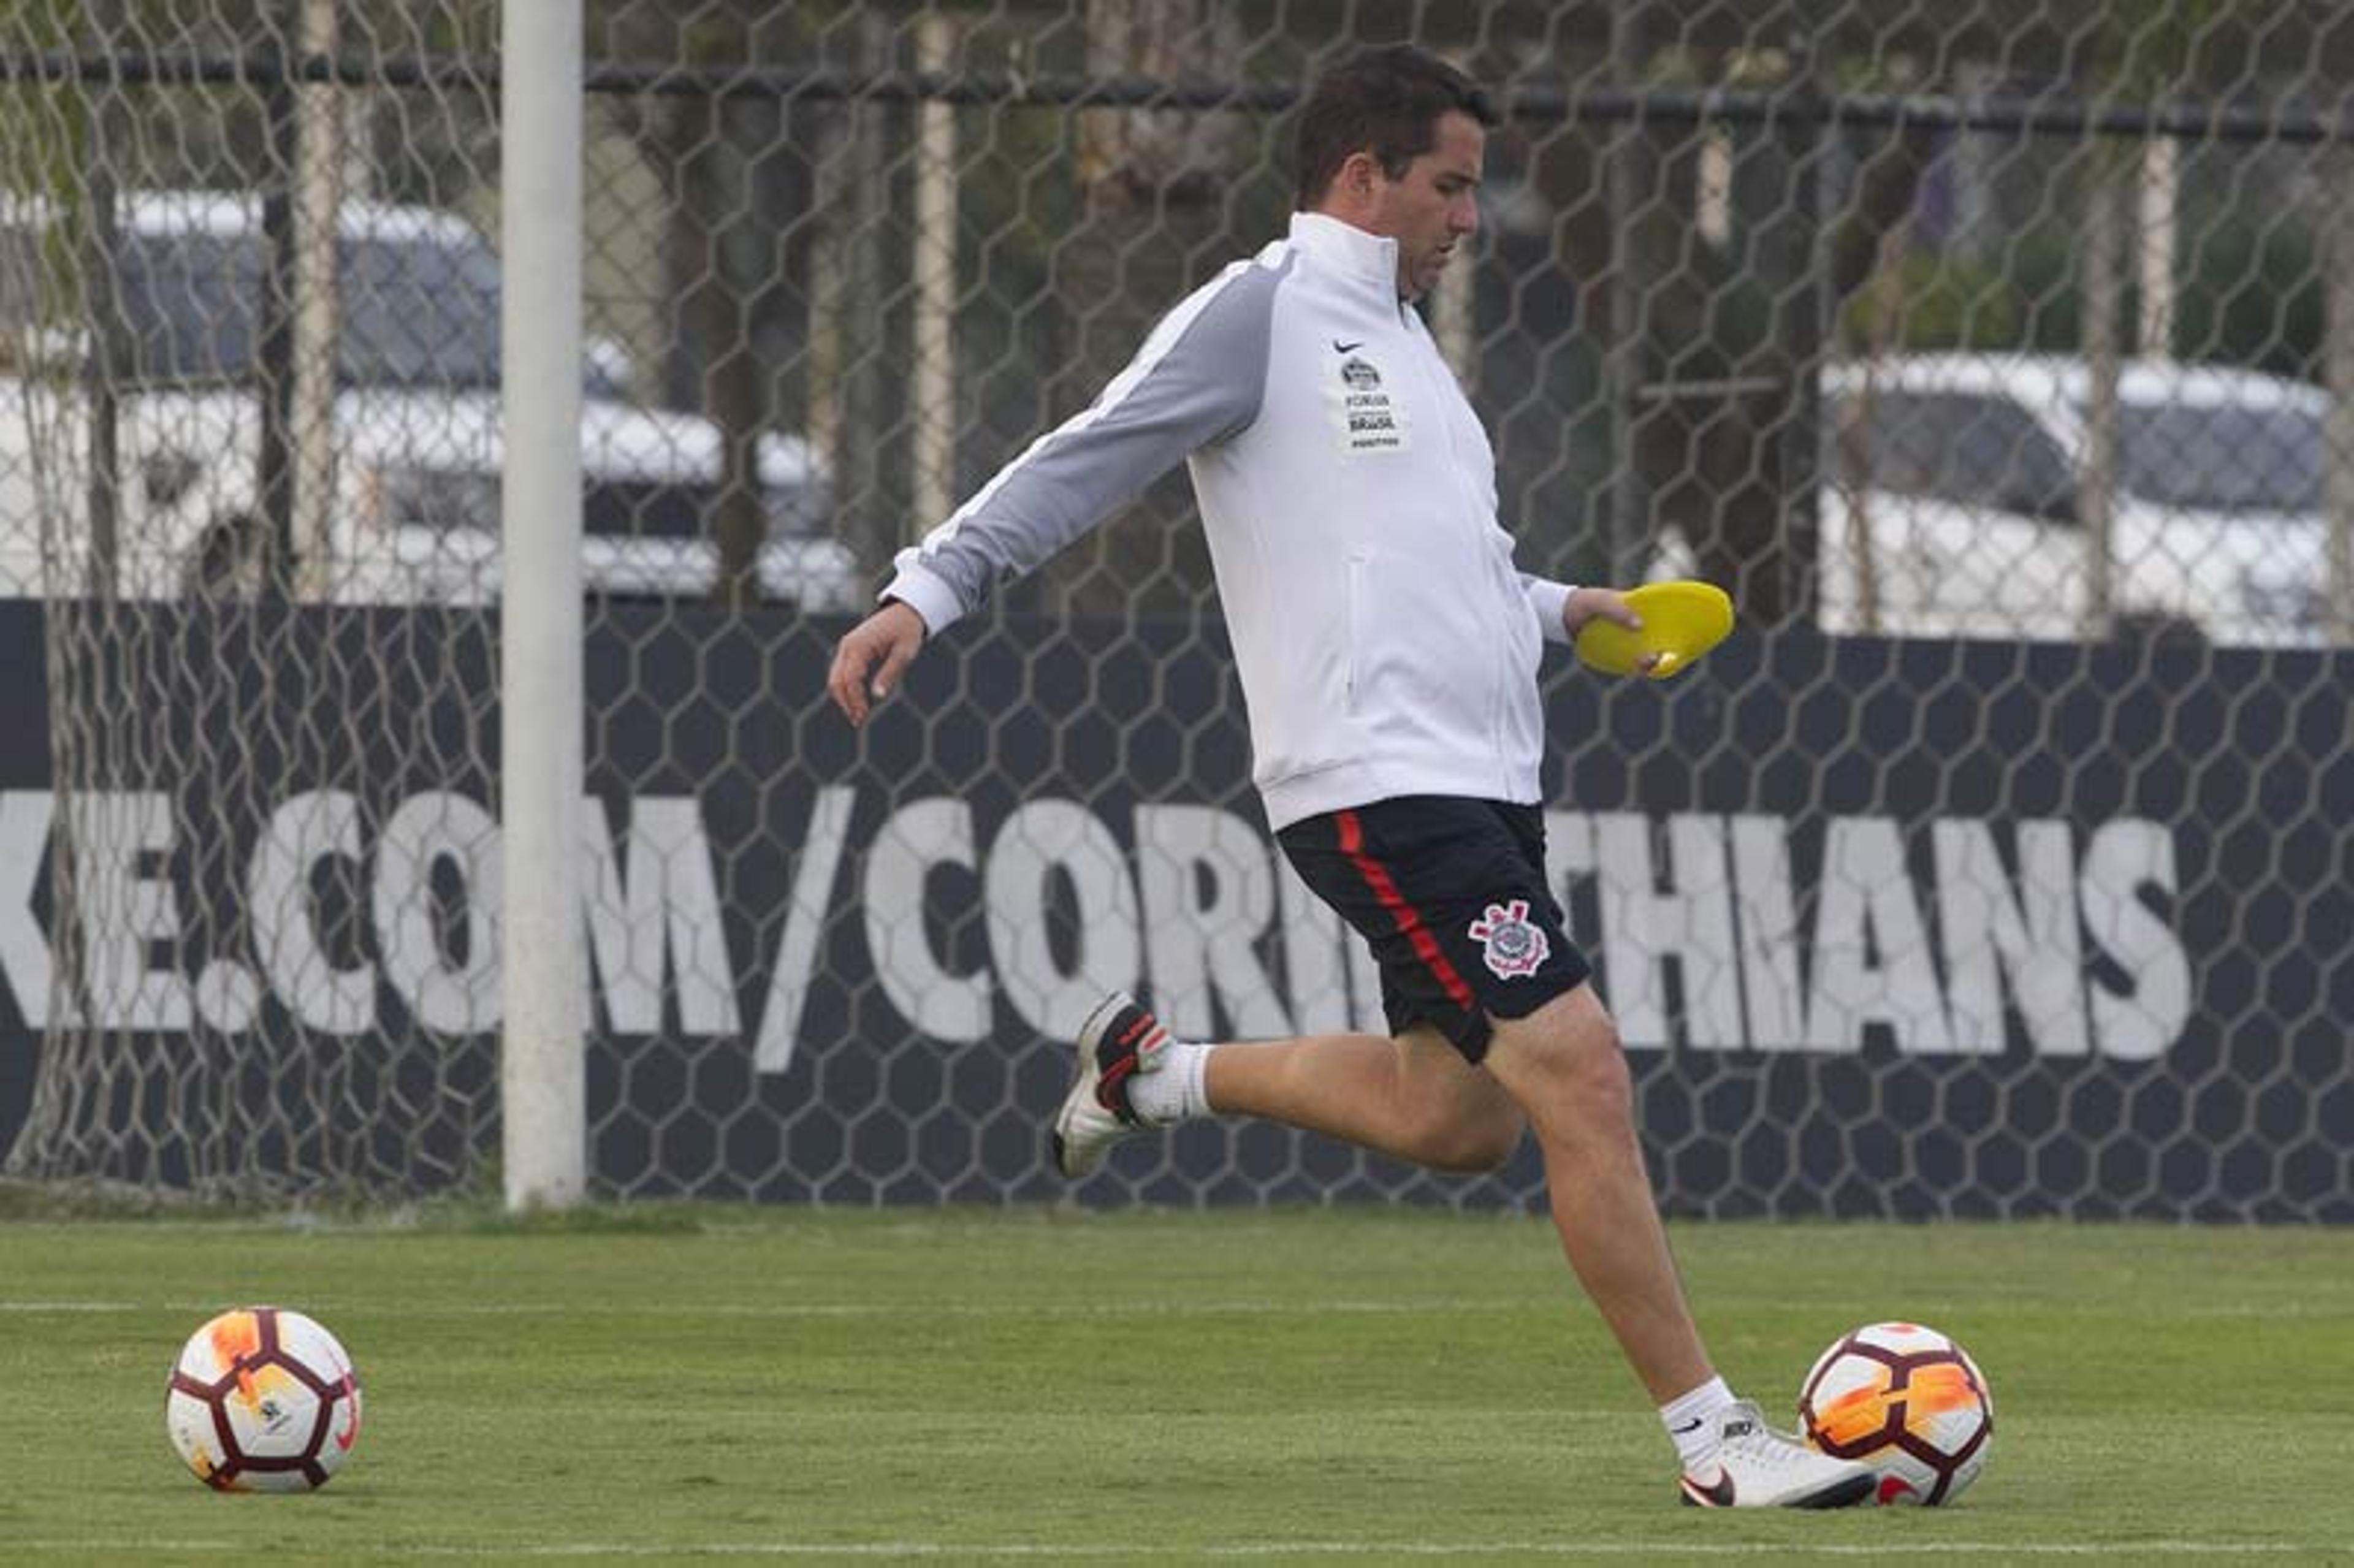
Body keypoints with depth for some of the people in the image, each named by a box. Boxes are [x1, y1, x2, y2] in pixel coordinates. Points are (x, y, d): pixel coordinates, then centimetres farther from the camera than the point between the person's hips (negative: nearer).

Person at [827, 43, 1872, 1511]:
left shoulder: (1397, 336, 21)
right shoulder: (1260, 312, -5)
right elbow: (1080, 468, -10)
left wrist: (1550, 608, 38)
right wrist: (926, 590, -19)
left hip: (1481, 778, 10)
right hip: (1380, 784, -10)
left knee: (1454, 1114, 13)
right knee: (1581, 1074, -14)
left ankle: (1159, 1071, 30)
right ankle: (1711, 1435, -10)